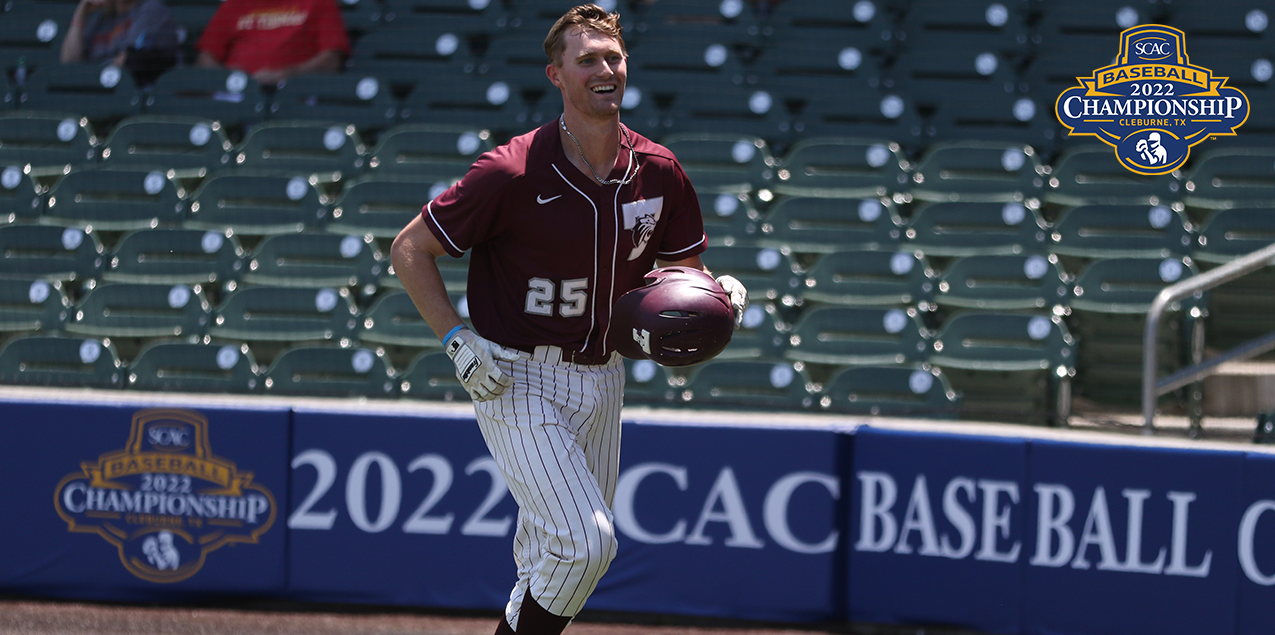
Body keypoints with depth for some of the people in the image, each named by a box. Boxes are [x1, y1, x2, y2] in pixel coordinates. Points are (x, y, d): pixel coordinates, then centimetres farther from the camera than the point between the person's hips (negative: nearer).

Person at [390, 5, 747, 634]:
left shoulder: (658, 172, -1)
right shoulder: (513, 173, -17)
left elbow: (683, 272, 13)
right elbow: (409, 250, -8)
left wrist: (722, 292, -10)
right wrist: (457, 340, -18)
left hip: (600, 383, 6)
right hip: (516, 379, -6)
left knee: (549, 564, 14)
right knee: (585, 541, -19)